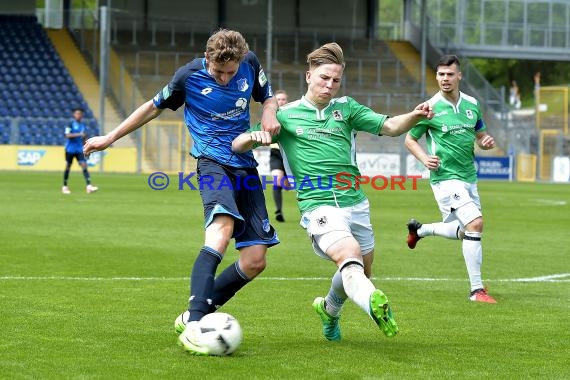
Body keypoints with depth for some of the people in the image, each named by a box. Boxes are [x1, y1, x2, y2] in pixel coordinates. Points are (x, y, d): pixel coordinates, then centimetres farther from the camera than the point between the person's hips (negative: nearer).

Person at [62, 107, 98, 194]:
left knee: (84, 166, -11)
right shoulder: (70, 124, -6)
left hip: (80, 150, 4)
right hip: (70, 149, -4)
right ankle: (65, 187, 20)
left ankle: (88, 186, -21)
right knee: (68, 167, 6)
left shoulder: (83, 125, 10)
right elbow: (67, 135, -18)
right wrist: (79, 134, -26)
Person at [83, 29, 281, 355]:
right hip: (213, 162, -5)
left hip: (246, 165, 5)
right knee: (223, 227, -34)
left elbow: (267, 96, 20)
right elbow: (156, 107, 9)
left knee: (255, 261, -4)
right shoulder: (189, 76, -6)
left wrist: (270, 112, -5)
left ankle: (192, 317, 10)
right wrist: (110, 138, 13)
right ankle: (194, 325, -46)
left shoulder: (250, 63, 2)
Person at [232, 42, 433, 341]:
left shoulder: (346, 107, 14)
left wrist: (415, 116, -16)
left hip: (356, 203, 5)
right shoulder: (286, 115, 6)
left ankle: (329, 309, 47)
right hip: (319, 207, -5)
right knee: (350, 255, -32)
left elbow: (389, 126, 5)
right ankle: (374, 304, -60)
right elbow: (237, 145, 4)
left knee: (360, 273, 16)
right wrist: (254, 136, -19)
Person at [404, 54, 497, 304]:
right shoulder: (431, 108, -9)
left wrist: (487, 141, -4)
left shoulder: (471, 104, 6)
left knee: (464, 231, 19)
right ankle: (476, 289, -16)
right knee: (475, 223, -22)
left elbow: (480, 134, 19)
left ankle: (419, 229, 45)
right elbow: (409, 139, 1)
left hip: (469, 177, 7)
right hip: (446, 178, -7)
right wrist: (425, 159, -17)